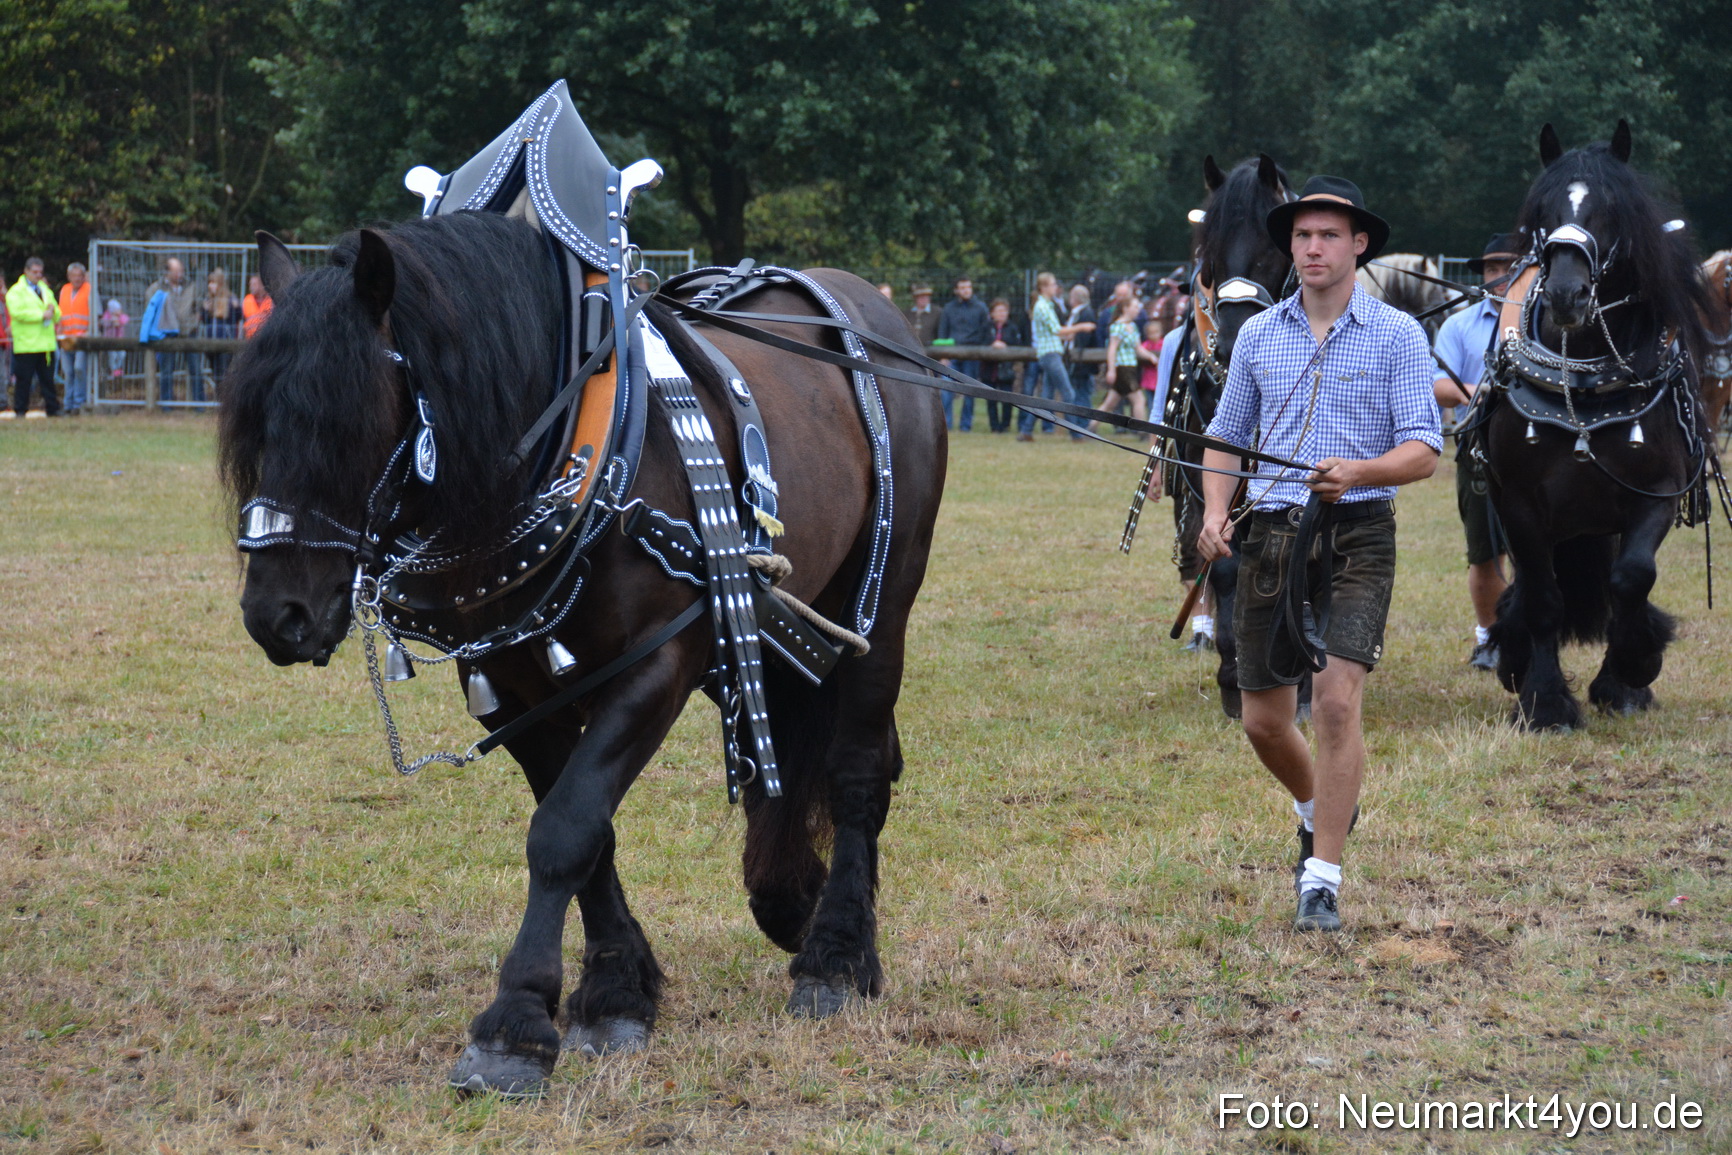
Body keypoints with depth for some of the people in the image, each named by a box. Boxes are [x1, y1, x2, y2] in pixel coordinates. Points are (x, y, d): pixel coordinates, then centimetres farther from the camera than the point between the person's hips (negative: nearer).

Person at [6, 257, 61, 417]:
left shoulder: (46, 290, 21)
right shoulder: (16, 292, -1)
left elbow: (58, 314, 21)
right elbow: (18, 312, -16)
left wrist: (53, 310, -4)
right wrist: (42, 315, -17)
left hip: (46, 343, 6)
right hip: (26, 343, -6)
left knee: (48, 378, 6)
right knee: (24, 379, -4)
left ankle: (52, 409, 8)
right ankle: (20, 410, 2)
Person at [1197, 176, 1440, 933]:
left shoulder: (1396, 335, 0)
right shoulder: (1258, 335, 10)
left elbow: (1422, 452, -5)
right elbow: (1226, 437, 17)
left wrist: (1356, 472, -25)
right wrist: (1215, 512, -1)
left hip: (1356, 535, -4)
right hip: (1271, 532, 4)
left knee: (1337, 701, -18)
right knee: (1263, 721, 8)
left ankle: (1323, 879, -13)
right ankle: (1321, 811, 39)